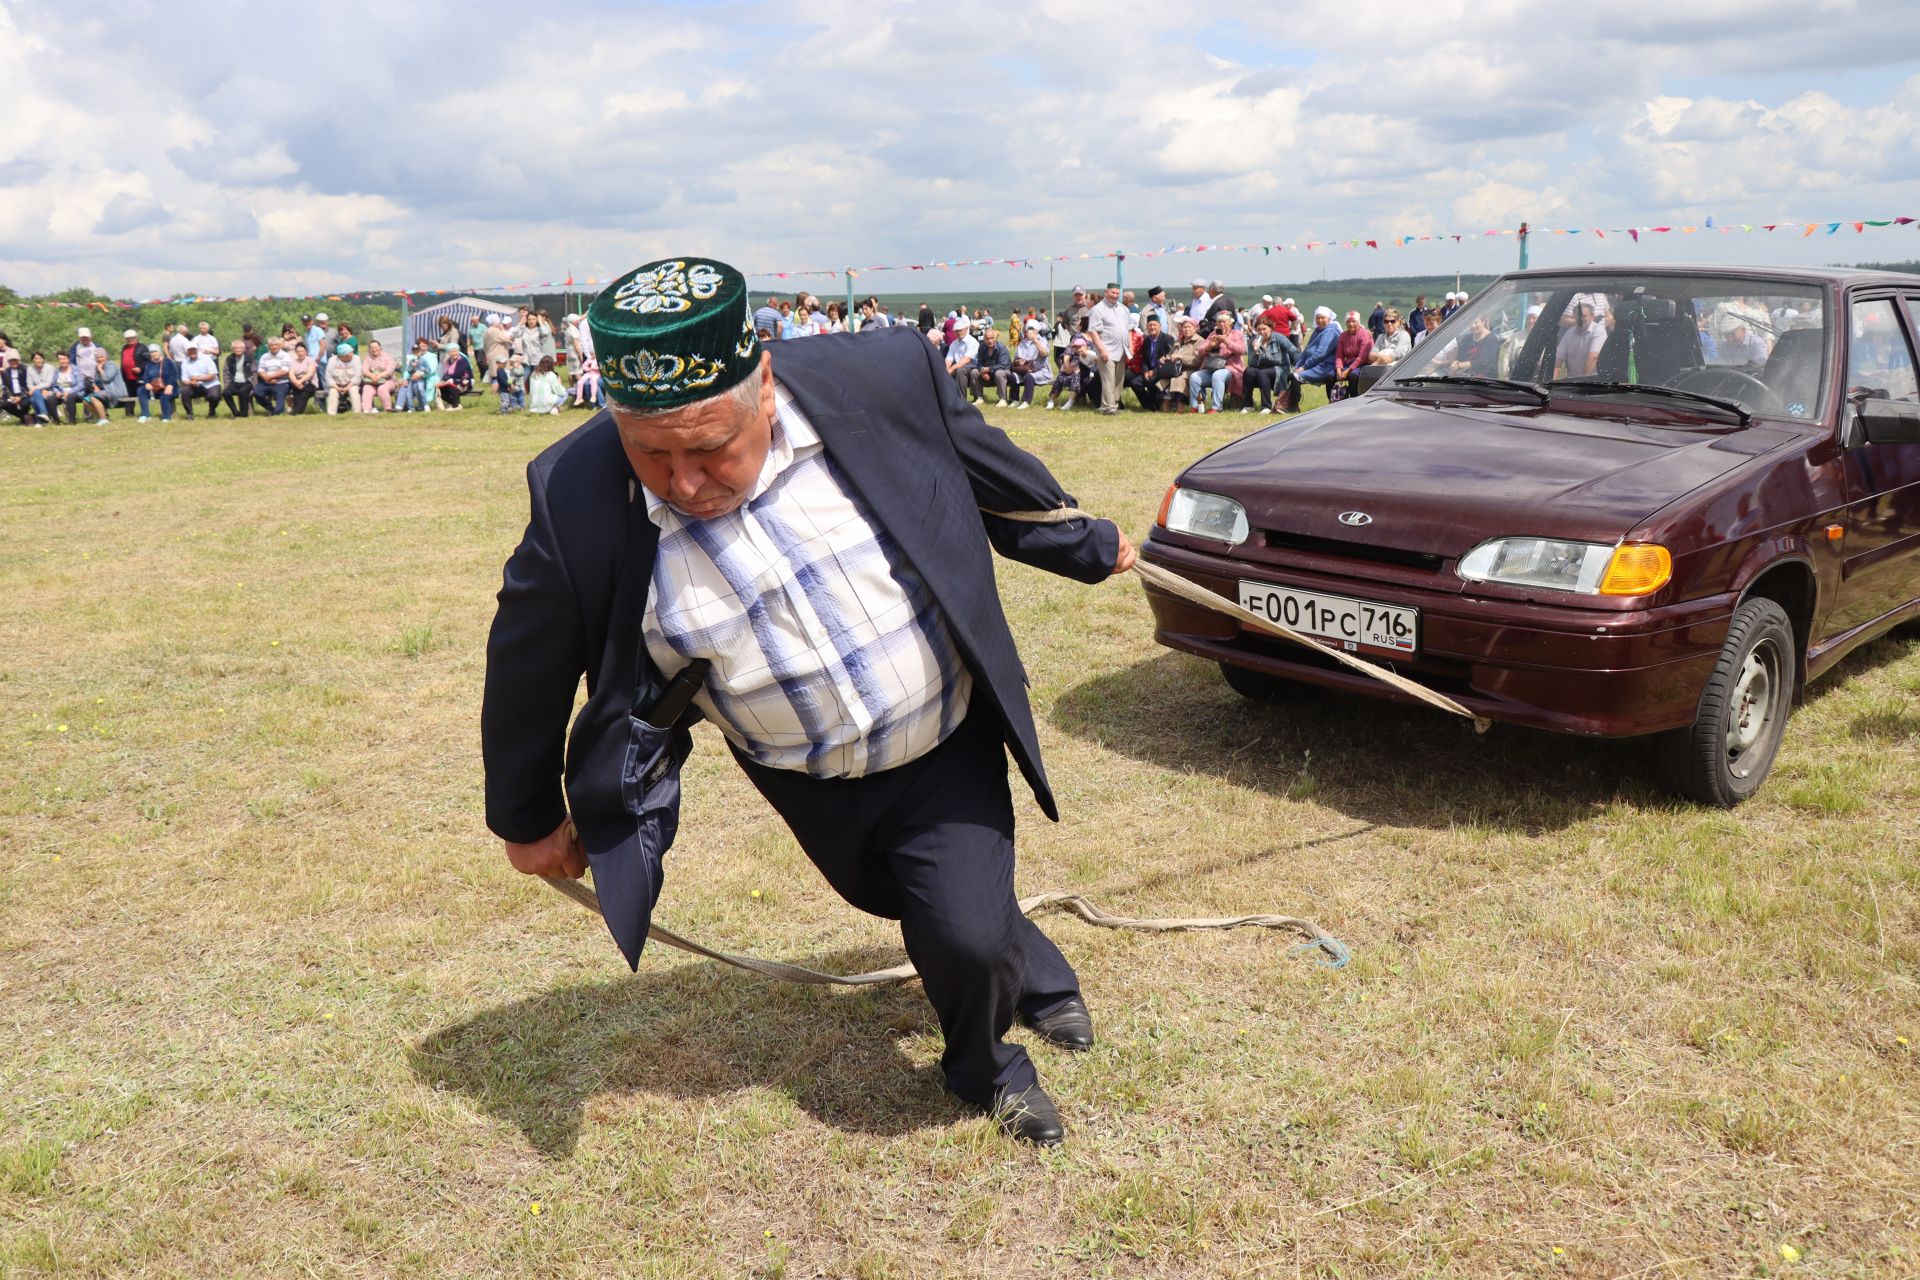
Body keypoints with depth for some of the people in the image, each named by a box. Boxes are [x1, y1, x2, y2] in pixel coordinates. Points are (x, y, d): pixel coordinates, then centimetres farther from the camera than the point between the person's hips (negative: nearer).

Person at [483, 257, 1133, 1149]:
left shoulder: (881, 383, -23)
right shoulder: (579, 500, -23)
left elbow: (998, 479, -2)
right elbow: (528, 665, -6)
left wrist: (1088, 548, 14)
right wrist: (528, 817, 6)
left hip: (949, 747, -1)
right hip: (812, 788, 2)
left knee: (965, 934, -7)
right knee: (919, 907, 19)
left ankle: (987, 1063, 30)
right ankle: (1034, 976, 53)